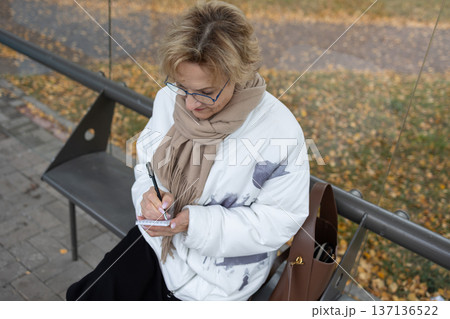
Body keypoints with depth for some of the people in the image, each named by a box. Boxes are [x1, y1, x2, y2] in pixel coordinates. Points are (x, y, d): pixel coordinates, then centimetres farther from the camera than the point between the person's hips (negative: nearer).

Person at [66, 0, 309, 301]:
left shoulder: (279, 132, -25)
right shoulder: (170, 99, -8)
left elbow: (280, 220, -19)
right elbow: (147, 163, 6)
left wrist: (193, 222, -26)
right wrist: (151, 194, -19)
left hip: (220, 267, -4)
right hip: (160, 235, 5)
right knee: (90, 293, -1)